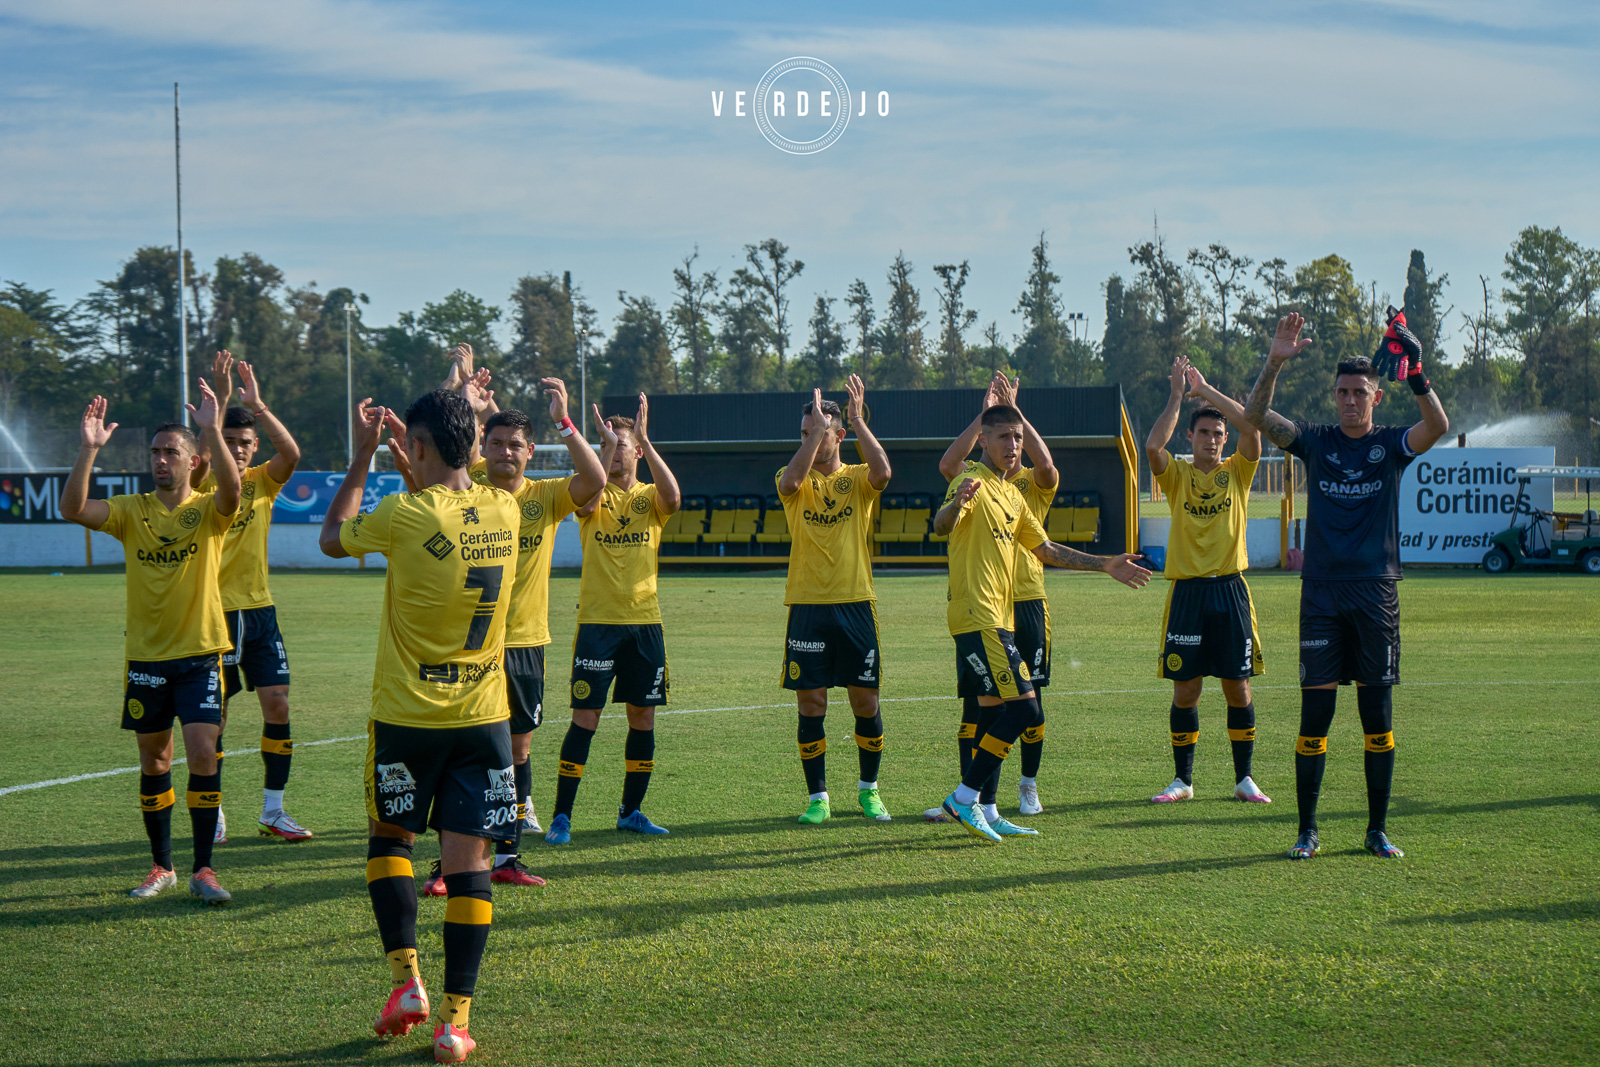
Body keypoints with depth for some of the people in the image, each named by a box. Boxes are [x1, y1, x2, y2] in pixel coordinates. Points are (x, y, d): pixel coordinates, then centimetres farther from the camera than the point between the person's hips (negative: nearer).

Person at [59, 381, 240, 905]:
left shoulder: (207, 511, -4)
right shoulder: (132, 511, 2)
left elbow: (231, 493, -27)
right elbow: (72, 509, -14)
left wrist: (213, 431, -37)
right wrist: (88, 450, -25)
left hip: (201, 653, -3)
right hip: (146, 656, 3)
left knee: (203, 754, -12)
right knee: (154, 762, 10)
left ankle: (203, 869, -3)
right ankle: (161, 866, 23)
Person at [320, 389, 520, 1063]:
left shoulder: (403, 515, -16)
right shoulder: (504, 511, -1)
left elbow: (332, 537, 5)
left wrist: (362, 456, 11)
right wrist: (406, 456, 24)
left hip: (407, 716, -3)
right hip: (483, 715, 3)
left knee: (389, 839, 19)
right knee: (468, 861, 3)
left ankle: (407, 980, 8)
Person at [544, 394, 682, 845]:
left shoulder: (649, 496, 6)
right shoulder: (596, 496, 2)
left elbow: (672, 499, -18)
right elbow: (587, 502, -23)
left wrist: (644, 440, -21)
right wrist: (607, 444, -21)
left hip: (644, 622, 3)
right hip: (598, 622, -3)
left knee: (643, 718, 7)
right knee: (585, 718, -6)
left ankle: (630, 811, 19)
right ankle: (561, 816, -2)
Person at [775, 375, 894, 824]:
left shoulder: (857, 479, 5)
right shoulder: (795, 481, 5)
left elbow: (882, 471, -18)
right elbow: (790, 480, -20)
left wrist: (858, 420, -18)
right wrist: (816, 429, -19)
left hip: (855, 605, 0)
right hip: (807, 606, 0)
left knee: (866, 702, 4)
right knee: (811, 706, 0)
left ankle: (869, 789, 21)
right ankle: (818, 797, 9)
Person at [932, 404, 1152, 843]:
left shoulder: (1011, 494, 20)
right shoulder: (973, 483, -9)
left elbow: (1045, 549, 27)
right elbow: (941, 525, -29)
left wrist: (1105, 565, 24)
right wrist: (957, 503, -52)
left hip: (996, 618, 10)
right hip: (978, 616, -10)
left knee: (995, 712, 11)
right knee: (1023, 707, -14)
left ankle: (982, 810, 16)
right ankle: (964, 799, -10)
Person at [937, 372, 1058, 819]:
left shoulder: (1035, 484, 5)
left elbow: (1046, 464, -18)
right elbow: (948, 463, -16)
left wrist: (1014, 408, -20)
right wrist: (984, 413, -20)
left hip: (1027, 602, 1)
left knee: (1030, 699, 7)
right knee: (977, 703, -4)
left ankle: (1029, 786, 25)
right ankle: (978, 796, -3)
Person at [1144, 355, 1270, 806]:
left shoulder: (1237, 472, 7)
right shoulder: (1177, 474, 5)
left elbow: (1252, 428, -9)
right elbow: (1153, 446, -15)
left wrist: (1206, 390, -6)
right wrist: (1177, 395, -10)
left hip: (1229, 588, 1)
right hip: (1187, 590, -1)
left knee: (1238, 687, 3)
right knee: (1185, 690, 2)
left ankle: (1244, 778, 11)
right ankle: (1183, 779, 11)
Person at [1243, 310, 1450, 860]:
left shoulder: (1391, 444, 4)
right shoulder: (1315, 442, 6)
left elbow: (1437, 427, -16)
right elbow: (1255, 416, -8)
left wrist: (1415, 374, -30)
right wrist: (1275, 362, -21)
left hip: (1376, 592, 0)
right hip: (1322, 592, 0)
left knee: (1378, 715, 3)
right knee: (1314, 715, -1)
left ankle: (1377, 830, 12)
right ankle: (1307, 830, 6)